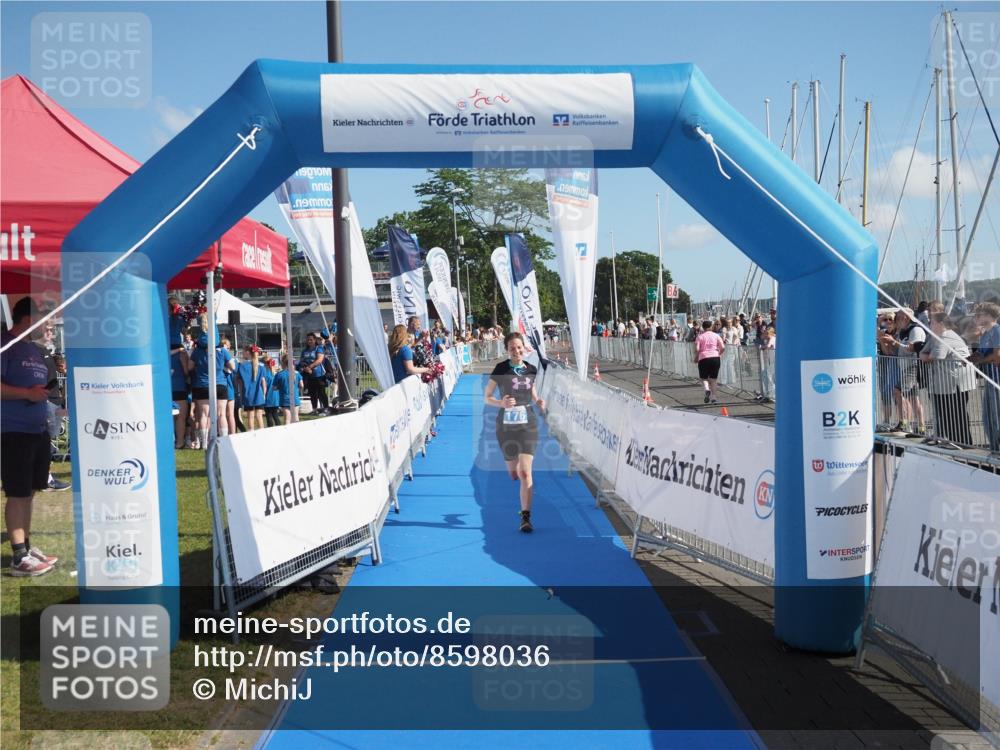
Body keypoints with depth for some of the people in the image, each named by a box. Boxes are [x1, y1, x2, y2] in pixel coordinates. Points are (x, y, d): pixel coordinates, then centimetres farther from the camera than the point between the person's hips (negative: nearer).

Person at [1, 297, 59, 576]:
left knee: (29, 492, 14)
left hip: (38, 430, 9)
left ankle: (27, 548, 22)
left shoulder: (34, 349, 17)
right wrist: (27, 393, -22)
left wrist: (49, 391, 11)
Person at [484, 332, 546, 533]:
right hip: (506, 424, -1)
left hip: (528, 424, 1)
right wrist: (501, 403, -23)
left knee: (525, 473, -10)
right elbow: (487, 397, -4)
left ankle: (526, 517, -3)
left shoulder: (531, 369, 0)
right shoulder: (501, 369, -9)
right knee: (514, 475, 13)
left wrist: (538, 401, -3)